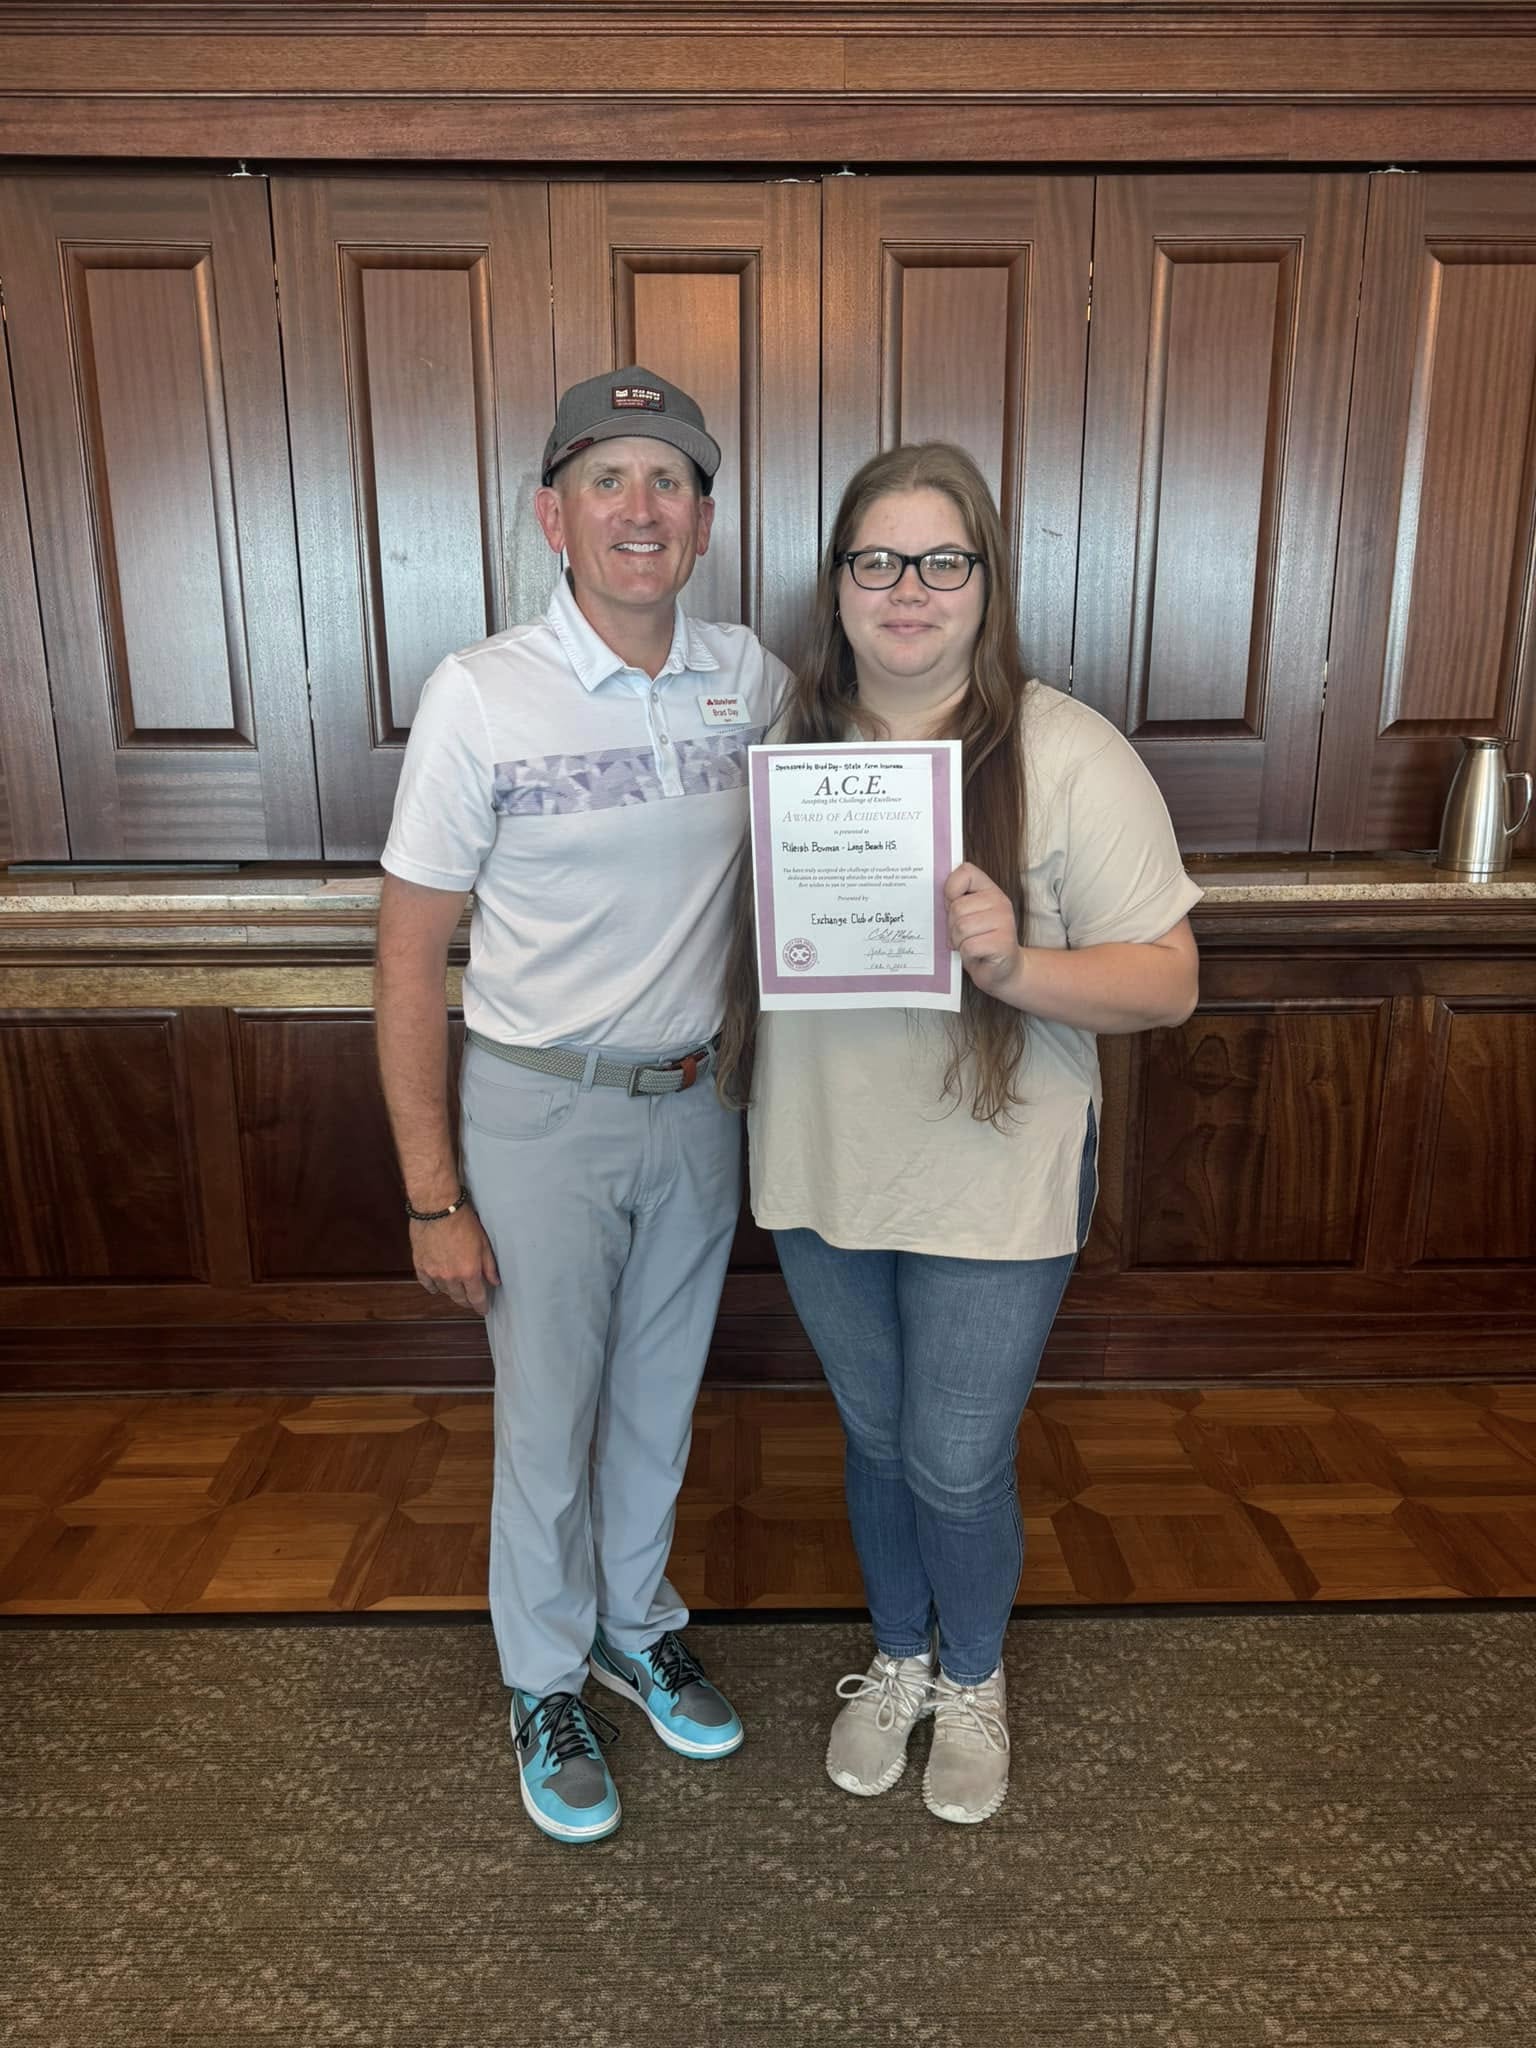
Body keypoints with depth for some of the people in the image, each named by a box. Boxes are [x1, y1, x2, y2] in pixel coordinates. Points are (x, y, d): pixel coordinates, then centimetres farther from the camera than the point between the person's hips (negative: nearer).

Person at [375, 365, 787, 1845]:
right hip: (540, 1113, -3)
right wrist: (432, 1198, -12)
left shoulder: (749, 677, -2)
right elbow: (410, 959, -11)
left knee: (659, 1398, 20)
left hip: (698, 1104, 4)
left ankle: (636, 1628, 47)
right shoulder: (479, 695, -14)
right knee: (548, 1420, 12)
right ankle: (546, 1681, 39)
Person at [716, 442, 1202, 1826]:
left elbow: (1167, 982, -13)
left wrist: (1014, 962, -30)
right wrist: (733, 1088, 0)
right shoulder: (793, 744, 2)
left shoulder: (1068, 757, -12)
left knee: (957, 1468, 9)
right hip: (822, 1176, 4)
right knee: (875, 1439, 20)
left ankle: (974, 1681, 42)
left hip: (992, 1187, -3)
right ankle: (899, 1660, 47)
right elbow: (748, 935, 13)